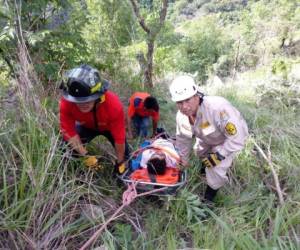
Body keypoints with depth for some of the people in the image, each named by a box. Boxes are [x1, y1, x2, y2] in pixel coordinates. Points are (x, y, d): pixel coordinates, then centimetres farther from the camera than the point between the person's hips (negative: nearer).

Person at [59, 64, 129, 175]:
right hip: (87, 126, 2)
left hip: (110, 127, -1)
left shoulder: (113, 104, -44)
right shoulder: (66, 103, -38)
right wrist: (86, 156, -31)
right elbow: (69, 132, -28)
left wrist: (120, 162, -22)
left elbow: (119, 138, -34)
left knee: (124, 157, 0)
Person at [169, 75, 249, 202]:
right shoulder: (181, 116, -22)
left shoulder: (217, 107, -46)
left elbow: (238, 136, -38)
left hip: (233, 136, -6)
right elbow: (183, 139, -4)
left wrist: (219, 155, -30)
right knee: (200, 152, 27)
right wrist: (182, 162, 6)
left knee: (216, 169, -14)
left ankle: (209, 197, 13)